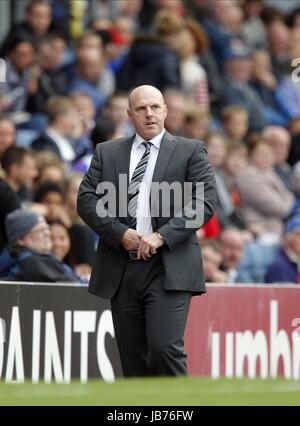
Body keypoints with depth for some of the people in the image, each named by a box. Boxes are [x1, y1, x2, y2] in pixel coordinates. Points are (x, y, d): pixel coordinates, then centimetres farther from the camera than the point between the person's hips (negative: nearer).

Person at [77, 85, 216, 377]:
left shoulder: (190, 151, 6)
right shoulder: (107, 153, 14)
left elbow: (204, 203, -4)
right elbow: (86, 199, 6)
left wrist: (162, 236, -14)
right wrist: (120, 233, -9)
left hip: (168, 269, -3)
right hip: (121, 269, 4)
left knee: (164, 347, -17)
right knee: (133, 358, 6)